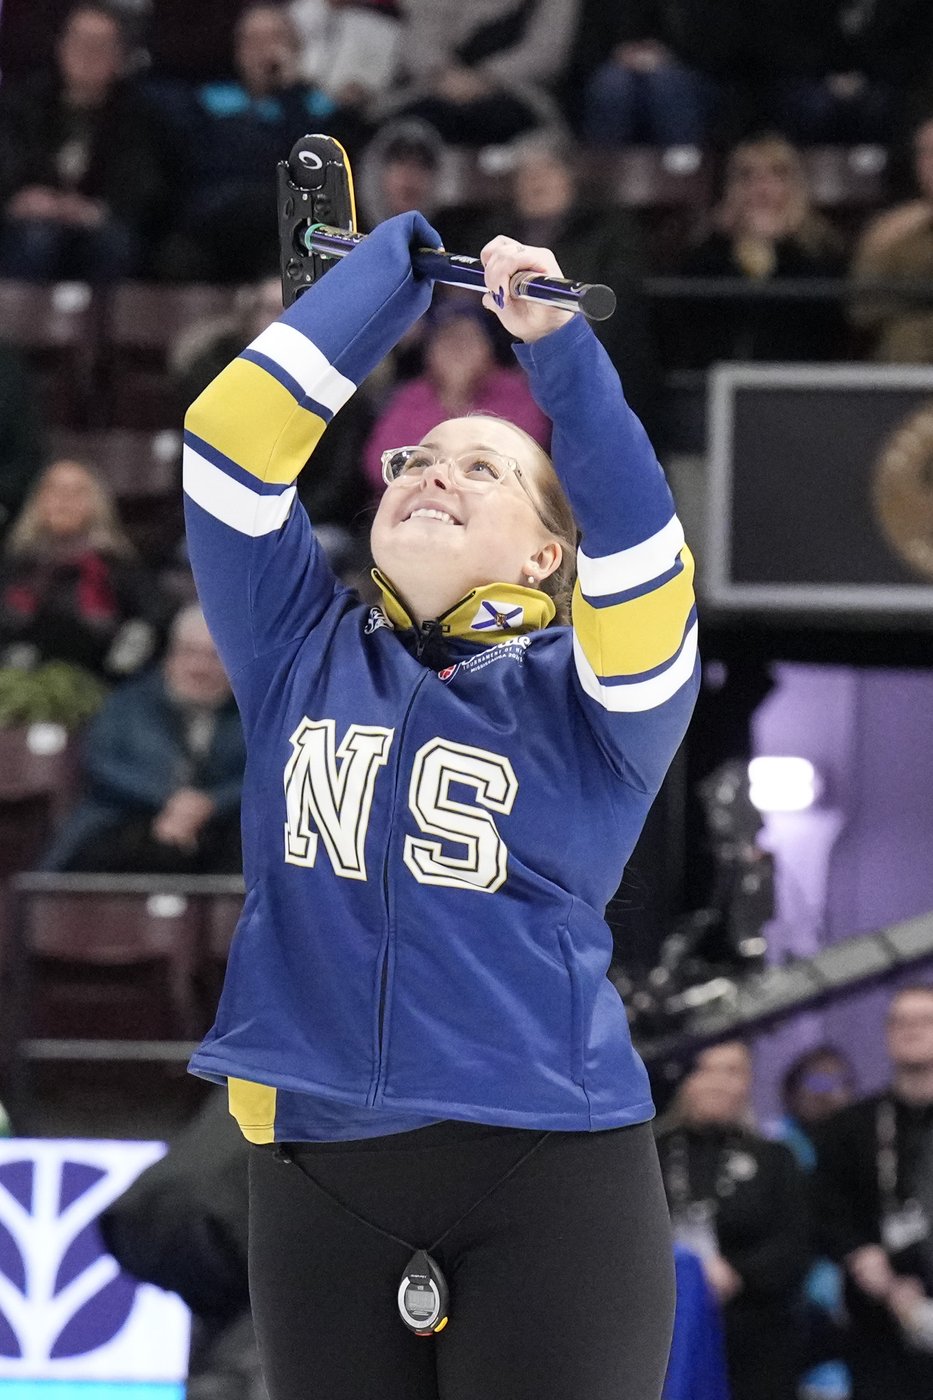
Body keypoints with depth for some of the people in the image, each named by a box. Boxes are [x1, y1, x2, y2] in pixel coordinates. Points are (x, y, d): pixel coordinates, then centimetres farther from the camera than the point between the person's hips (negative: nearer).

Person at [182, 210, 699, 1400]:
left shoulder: (582, 691, 5)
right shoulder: (303, 657, 13)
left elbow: (639, 551, -15)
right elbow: (230, 439, 5)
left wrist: (557, 345, -21)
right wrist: (391, 272, 9)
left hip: (551, 1179, -3)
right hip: (318, 1176, 3)